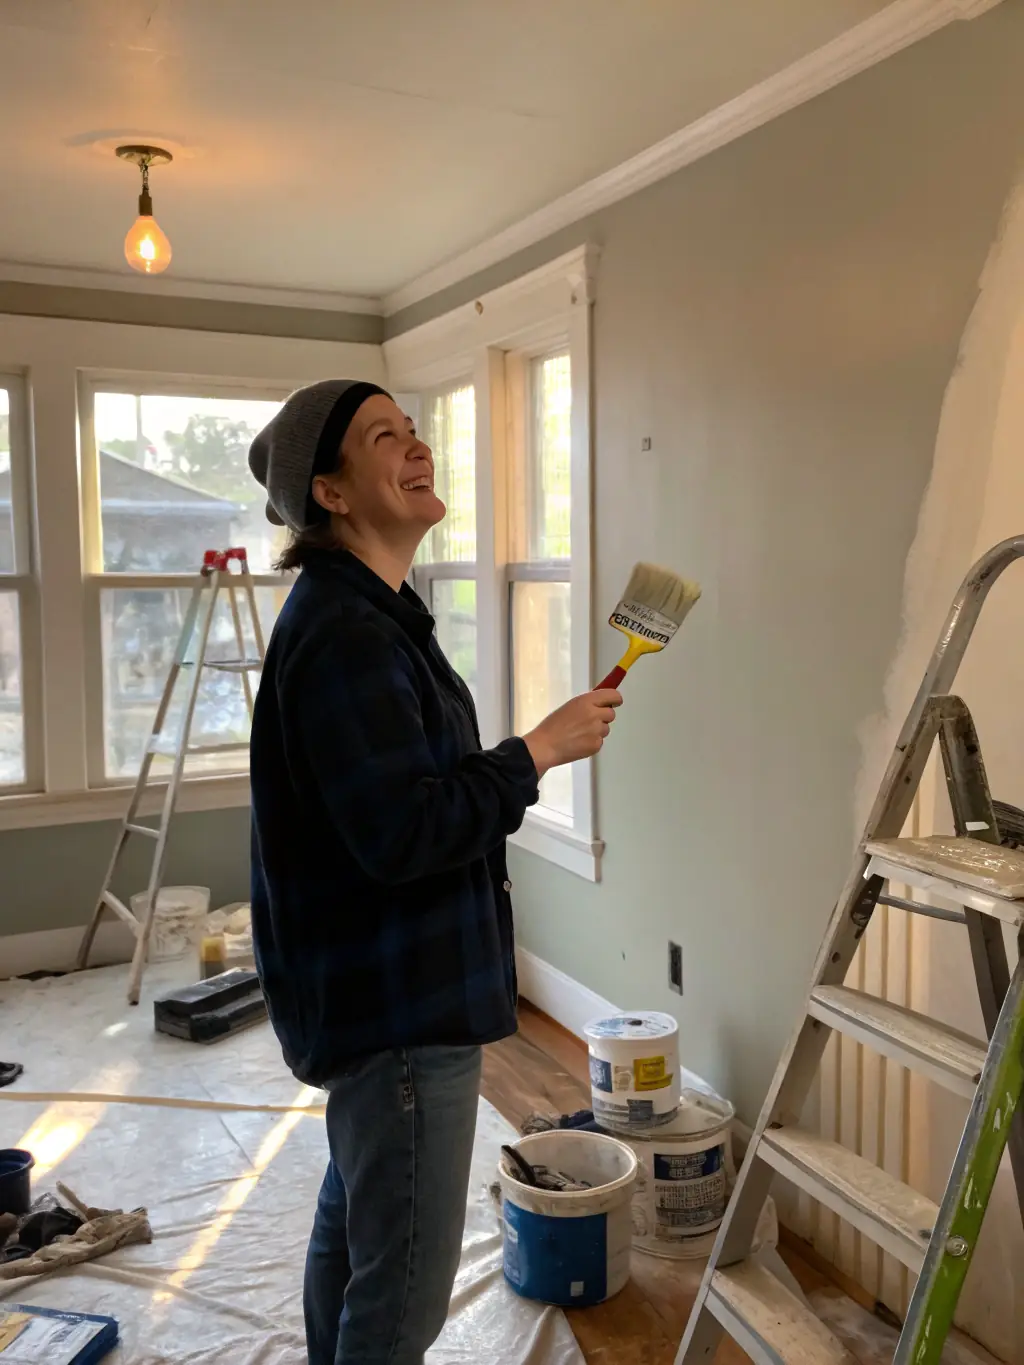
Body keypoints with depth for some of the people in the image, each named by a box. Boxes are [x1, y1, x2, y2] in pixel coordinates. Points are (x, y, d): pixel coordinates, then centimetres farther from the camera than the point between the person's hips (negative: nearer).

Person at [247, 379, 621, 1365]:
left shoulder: (359, 615, 11)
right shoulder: (345, 635, -22)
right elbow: (404, 832, -28)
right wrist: (540, 749, -19)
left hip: (371, 991, 11)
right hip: (397, 1005, -11)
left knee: (354, 1221, 26)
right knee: (405, 1282, 2)